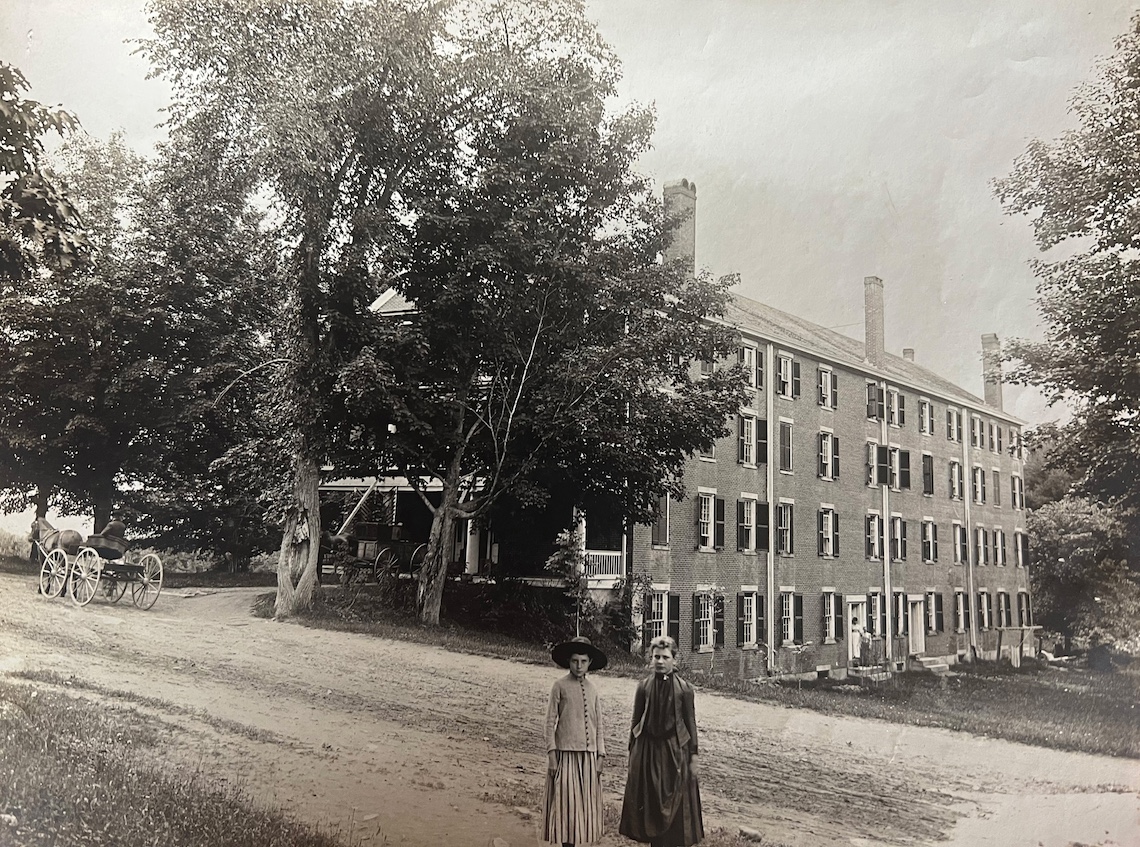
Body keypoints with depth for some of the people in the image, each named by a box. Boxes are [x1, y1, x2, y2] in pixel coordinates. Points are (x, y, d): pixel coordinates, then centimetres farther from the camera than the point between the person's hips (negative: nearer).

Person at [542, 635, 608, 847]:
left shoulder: (593, 690, 9)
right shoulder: (560, 686, -3)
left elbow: (598, 726, 11)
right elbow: (550, 722, -4)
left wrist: (600, 756, 5)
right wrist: (551, 754, -9)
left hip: (589, 754, 4)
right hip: (566, 753, -4)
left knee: (585, 803, 8)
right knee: (565, 801, 0)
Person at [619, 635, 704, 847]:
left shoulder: (684, 689, -5)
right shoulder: (644, 686, 0)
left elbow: (691, 723, -1)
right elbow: (636, 721, 5)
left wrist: (693, 756, -3)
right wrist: (632, 752, 4)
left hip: (675, 749, -2)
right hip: (647, 749, 2)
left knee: (675, 805, 5)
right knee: (650, 803, 7)